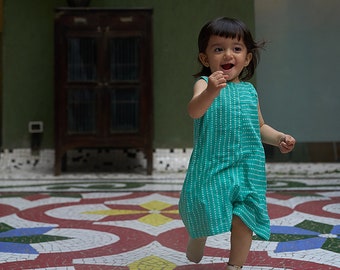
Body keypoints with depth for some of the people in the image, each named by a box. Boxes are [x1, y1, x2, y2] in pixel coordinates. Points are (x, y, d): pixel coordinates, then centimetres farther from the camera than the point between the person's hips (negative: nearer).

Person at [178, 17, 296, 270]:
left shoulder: (249, 90, 12)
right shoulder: (205, 83, -3)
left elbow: (260, 127, 22)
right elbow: (194, 111, -24)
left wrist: (279, 137, 2)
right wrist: (211, 91, -44)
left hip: (246, 165, 4)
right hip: (212, 164, -4)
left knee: (244, 218, 2)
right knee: (202, 208, -5)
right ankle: (198, 236, 30)